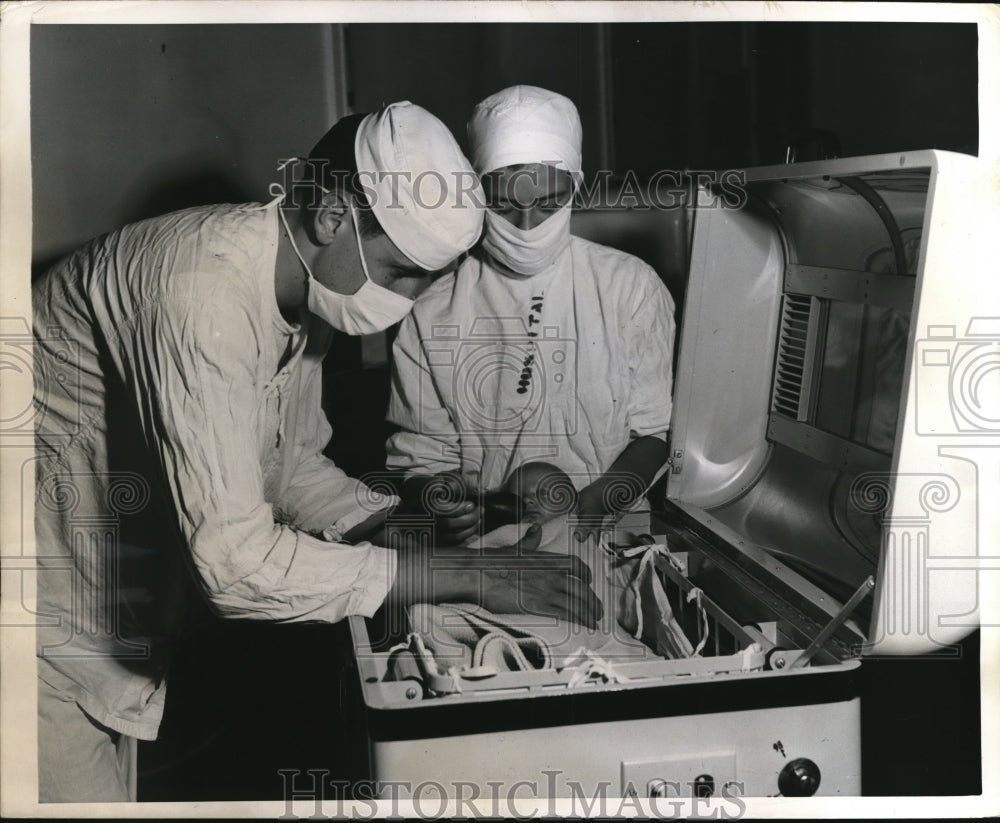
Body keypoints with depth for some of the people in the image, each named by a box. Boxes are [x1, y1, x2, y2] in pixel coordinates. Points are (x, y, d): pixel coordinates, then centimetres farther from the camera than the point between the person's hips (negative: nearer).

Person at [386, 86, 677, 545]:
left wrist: (594, 503, -10)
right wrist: (440, 502, -14)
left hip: (609, 530, 0)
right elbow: (422, 456, 10)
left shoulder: (631, 287, 8)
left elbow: (655, 432, 9)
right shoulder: (428, 312, 6)